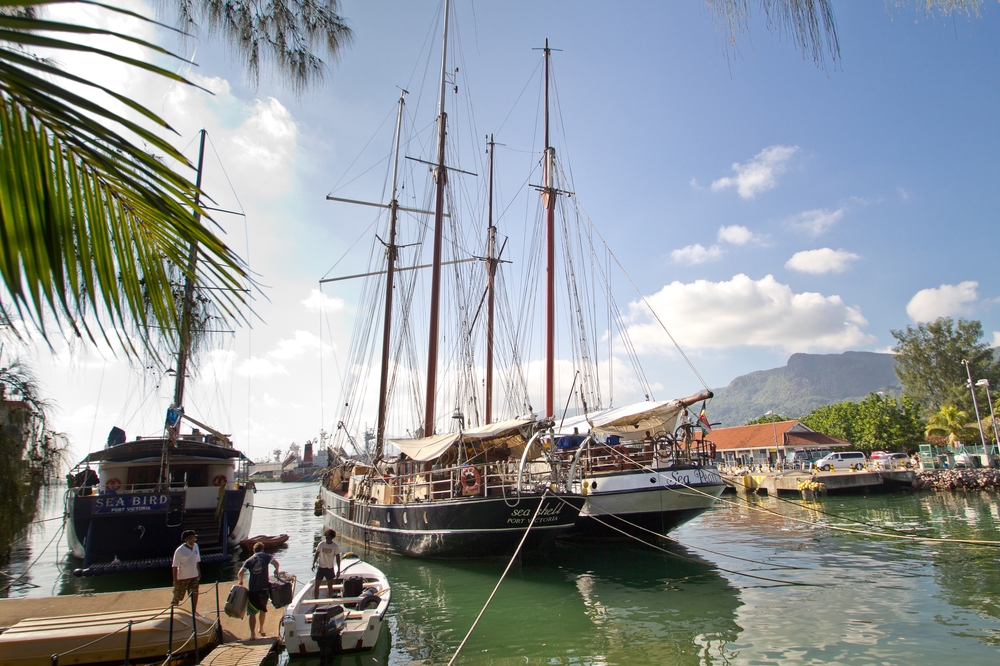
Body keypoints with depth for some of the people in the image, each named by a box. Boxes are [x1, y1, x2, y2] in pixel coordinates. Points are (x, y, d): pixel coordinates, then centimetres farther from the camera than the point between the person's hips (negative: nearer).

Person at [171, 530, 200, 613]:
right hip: (182, 578, -5)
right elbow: (175, 566, -15)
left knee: (195, 594, 9)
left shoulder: (195, 546, 1)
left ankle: (194, 612, 24)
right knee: (177, 597, 6)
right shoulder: (179, 551, -18)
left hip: (194, 576, 5)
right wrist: (175, 580, -16)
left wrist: (199, 572, 14)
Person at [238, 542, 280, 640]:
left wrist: (241, 581, 17)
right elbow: (276, 563, -12)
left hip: (252, 589, 0)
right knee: (263, 609, 19)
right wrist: (276, 570, 8)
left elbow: (240, 573, -2)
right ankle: (261, 629, 31)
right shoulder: (266, 556, 5)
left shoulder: (249, 560, 9)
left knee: (252, 612, 5)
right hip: (264, 588, 0)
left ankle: (252, 633, -7)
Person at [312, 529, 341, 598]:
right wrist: (314, 563, -4)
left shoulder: (335, 546, -8)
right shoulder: (321, 544, -3)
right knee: (317, 585, 6)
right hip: (321, 567, 2)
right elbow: (317, 554, 8)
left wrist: (338, 570, -6)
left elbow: (338, 558, -4)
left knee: (330, 586, 6)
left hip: (330, 568, -2)